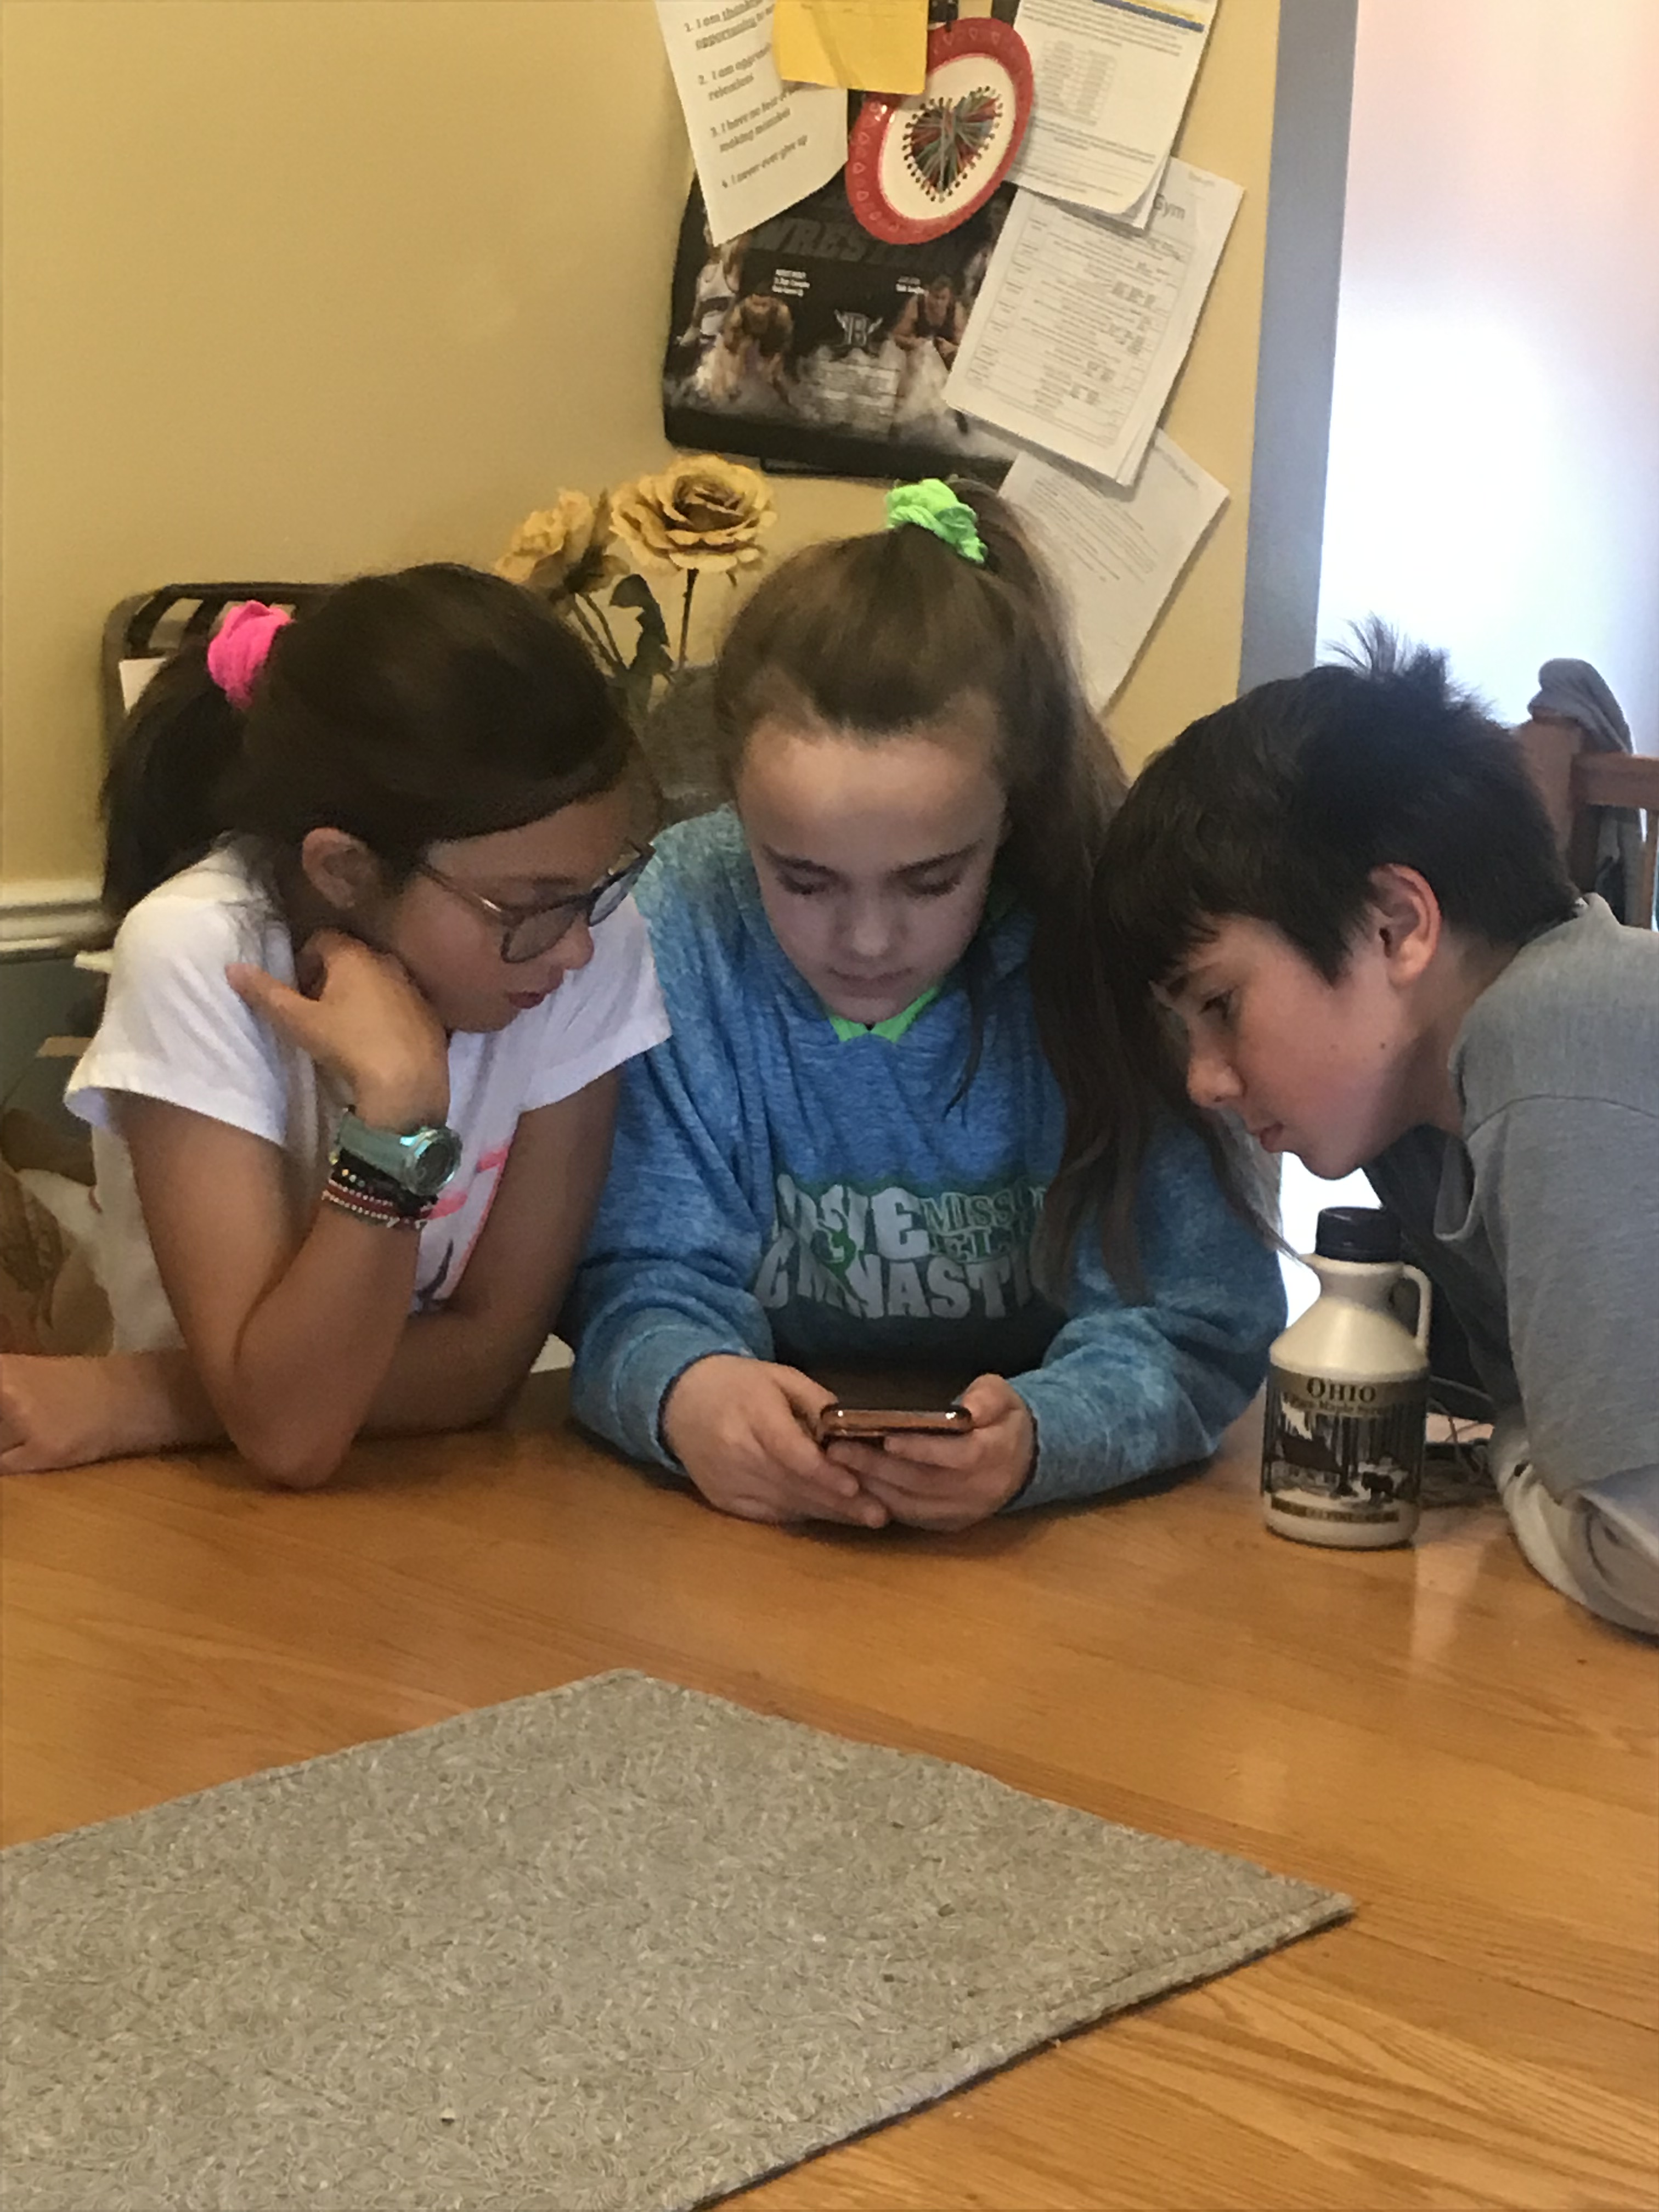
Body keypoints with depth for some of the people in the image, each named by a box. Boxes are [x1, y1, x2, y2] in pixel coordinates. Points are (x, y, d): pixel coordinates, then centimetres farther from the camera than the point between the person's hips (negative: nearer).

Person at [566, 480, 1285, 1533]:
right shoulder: (679, 928, -11)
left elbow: (1196, 1320, -15)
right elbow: (646, 1278, -8)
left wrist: (1037, 1435, -37)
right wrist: (686, 1393, -33)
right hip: (761, 1527, 1)